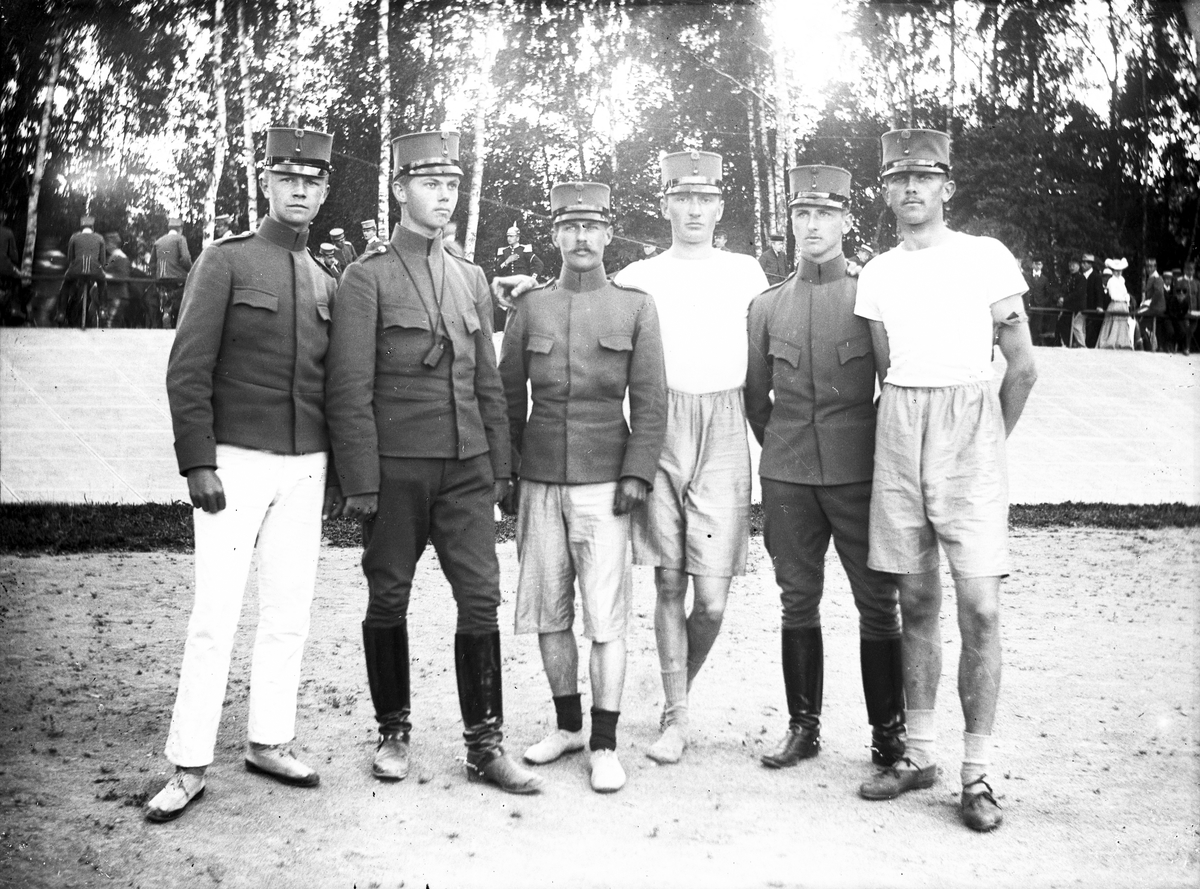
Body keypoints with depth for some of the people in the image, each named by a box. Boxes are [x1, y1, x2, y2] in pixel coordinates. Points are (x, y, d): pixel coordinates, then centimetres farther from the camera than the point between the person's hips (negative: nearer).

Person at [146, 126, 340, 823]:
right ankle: (190, 769, 3)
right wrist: (198, 465, -15)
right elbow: (188, 370, -8)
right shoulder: (226, 261, -3)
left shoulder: (326, 284, 13)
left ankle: (270, 744, 20)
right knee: (216, 618, -5)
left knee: (290, 616, 7)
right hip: (237, 462, -5)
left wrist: (336, 473, 12)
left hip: (305, 470, 5)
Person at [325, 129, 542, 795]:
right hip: (396, 468, -4)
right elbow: (349, 389, -8)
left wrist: (500, 465, 11)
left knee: (481, 598, 0)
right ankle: (393, 732, 23)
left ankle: (484, 744, 8)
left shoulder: (472, 279, 14)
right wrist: (361, 482, -11)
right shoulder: (367, 277, -3)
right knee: (388, 602, 7)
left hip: (466, 466, 4)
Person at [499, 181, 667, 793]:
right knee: (548, 611, 8)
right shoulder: (530, 308, 8)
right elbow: (508, 397, 11)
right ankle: (568, 724, 24)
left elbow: (650, 400, 1)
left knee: (606, 617, -2)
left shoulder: (636, 307, 3)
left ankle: (604, 745, 7)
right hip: (539, 482, 3)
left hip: (603, 483, -2)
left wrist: (637, 473, -8)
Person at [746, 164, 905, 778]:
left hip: (859, 475, -2)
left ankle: (889, 732, 14)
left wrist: (882, 454, 10)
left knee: (878, 603, 2)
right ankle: (803, 726, 20)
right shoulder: (766, 306, 7)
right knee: (798, 603, 8)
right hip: (787, 479, 2)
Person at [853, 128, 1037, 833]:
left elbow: (1023, 367, 4)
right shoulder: (877, 275, 11)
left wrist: (988, 444, 9)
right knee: (917, 603, 8)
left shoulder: (988, 257, 0)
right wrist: (908, 428, 16)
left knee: (980, 608, -8)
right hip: (899, 432, 4)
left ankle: (978, 773, 2)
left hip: (970, 425, -3)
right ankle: (920, 753, 19)